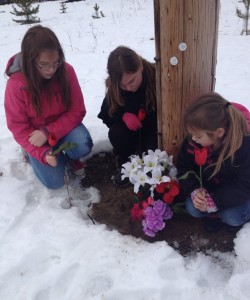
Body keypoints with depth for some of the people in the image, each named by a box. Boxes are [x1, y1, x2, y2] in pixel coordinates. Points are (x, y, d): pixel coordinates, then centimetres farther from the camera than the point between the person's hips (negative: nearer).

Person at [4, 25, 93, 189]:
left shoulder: (66, 71, -19)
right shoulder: (16, 85, -23)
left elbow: (77, 111, -15)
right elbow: (19, 128, -16)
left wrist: (48, 132, -26)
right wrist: (42, 153, -29)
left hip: (63, 126, 2)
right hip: (35, 135, -1)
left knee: (83, 146, -30)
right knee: (54, 181, -13)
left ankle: (69, 156, 6)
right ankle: (32, 155, 17)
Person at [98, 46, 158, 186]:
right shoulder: (114, 86, -19)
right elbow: (107, 114, -6)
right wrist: (124, 115, -27)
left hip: (154, 127, -2)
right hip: (132, 126, 3)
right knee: (116, 134, -27)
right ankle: (125, 164, 2)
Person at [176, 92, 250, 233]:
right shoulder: (194, 139, -23)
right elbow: (184, 166, -9)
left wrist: (214, 202, -35)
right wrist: (195, 190, -27)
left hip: (238, 192, -3)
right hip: (209, 187, 3)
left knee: (231, 217, -24)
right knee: (193, 209, -18)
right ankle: (215, 213, 13)